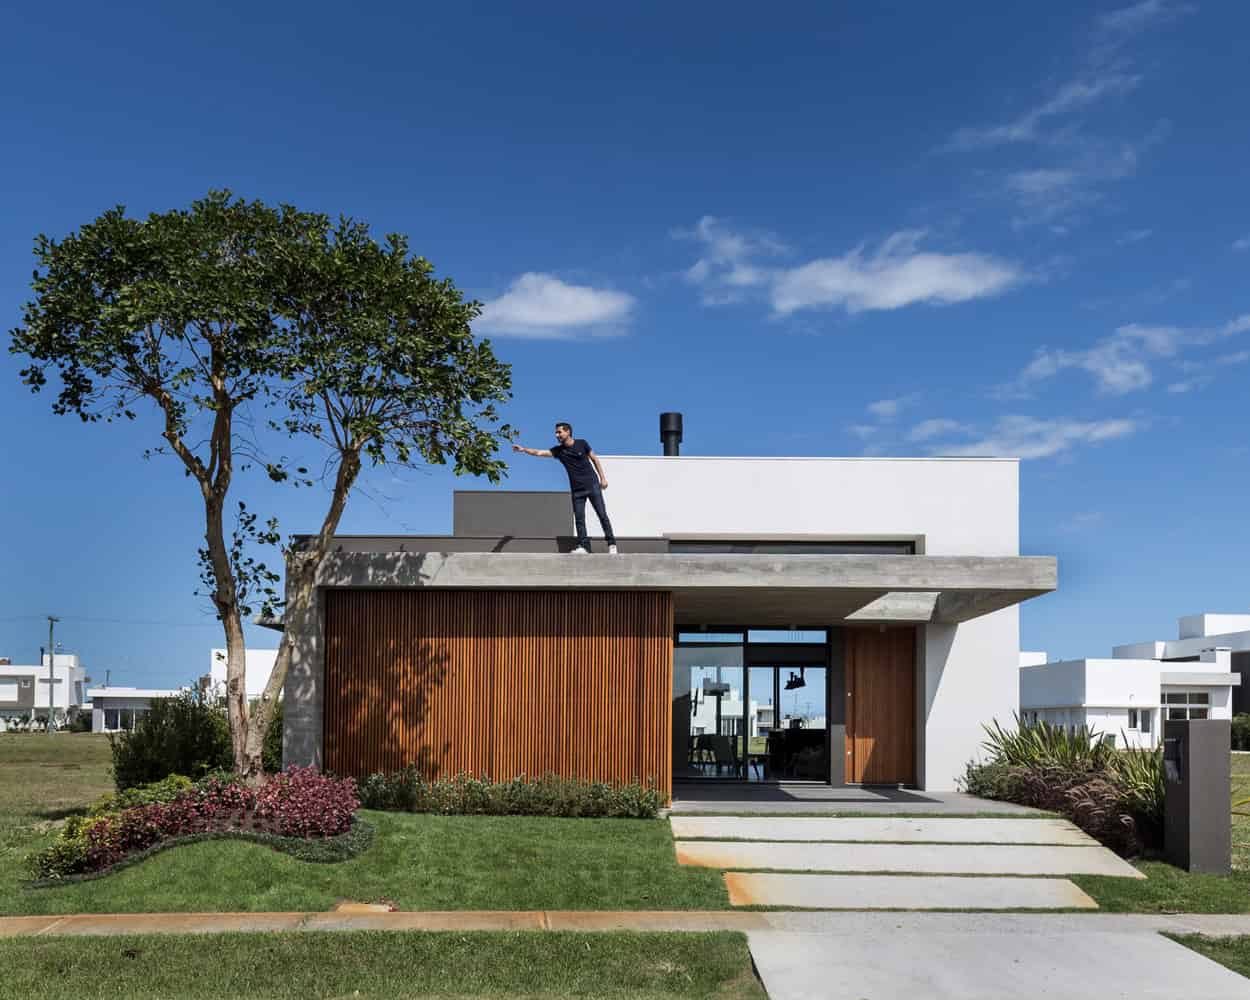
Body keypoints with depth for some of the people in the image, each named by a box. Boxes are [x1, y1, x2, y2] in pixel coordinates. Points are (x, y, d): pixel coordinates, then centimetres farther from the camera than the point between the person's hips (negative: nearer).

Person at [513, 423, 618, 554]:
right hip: (577, 489, 3)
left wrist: (602, 478, 2)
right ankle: (583, 546, 0)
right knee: (579, 519, -3)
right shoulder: (558, 450, 1)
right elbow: (539, 452, -7)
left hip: (592, 485, -3)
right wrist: (523, 449, -20)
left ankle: (611, 544, 2)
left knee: (602, 515, -3)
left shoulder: (581, 444, -3)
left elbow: (594, 459, 6)